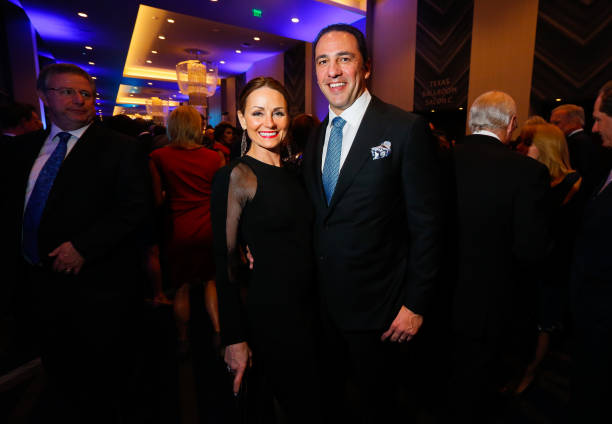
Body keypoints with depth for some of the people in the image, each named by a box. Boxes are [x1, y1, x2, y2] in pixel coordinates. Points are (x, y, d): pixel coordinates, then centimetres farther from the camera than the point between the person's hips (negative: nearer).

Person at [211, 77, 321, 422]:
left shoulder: (293, 172, 7)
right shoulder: (236, 176, -13)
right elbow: (226, 261, -14)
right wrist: (234, 338, -12)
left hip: (308, 307, 7)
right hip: (268, 314, -6)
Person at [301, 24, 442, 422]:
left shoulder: (407, 129, -14)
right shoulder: (316, 136, 6)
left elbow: (425, 225, -14)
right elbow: (318, 216, 10)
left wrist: (415, 304, -13)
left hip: (375, 304, -5)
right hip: (323, 299, 5)